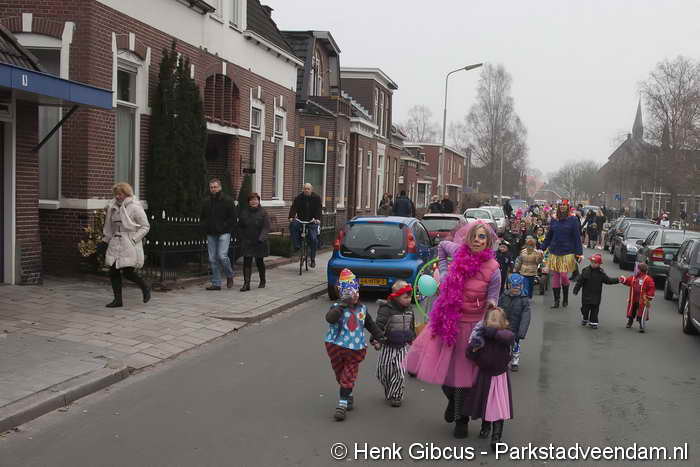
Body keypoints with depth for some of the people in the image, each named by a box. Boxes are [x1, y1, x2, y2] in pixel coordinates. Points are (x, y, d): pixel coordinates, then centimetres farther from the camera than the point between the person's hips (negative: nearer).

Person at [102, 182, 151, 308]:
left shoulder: (135, 207, -8)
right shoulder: (113, 207, 12)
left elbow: (145, 227, -6)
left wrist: (134, 239, -15)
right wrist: (105, 241, 17)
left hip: (129, 246, -7)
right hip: (115, 244, 7)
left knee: (128, 272, -8)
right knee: (113, 272, 1)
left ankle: (145, 288, 19)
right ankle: (118, 300, 10)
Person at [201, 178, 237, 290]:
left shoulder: (227, 201, -2)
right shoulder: (206, 202, 12)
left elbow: (233, 218, -3)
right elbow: (202, 218, 23)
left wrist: (224, 227, -11)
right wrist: (205, 227, 6)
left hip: (223, 233, -5)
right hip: (211, 235, 5)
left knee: (222, 256, -16)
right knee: (213, 259, 4)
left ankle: (230, 276, 11)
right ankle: (216, 283, 10)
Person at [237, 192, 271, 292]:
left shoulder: (263, 212, -5)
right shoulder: (244, 212, 6)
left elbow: (266, 227, -11)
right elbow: (240, 226, 13)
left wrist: (261, 238, -23)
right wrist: (241, 238, 3)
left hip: (259, 242, -2)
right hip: (247, 242, 2)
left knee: (259, 261, 11)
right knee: (247, 262, -7)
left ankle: (263, 281, 30)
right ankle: (246, 283, -8)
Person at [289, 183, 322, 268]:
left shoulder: (316, 198, -3)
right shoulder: (299, 197, -1)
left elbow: (319, 209, -14)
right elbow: (294, 207, -11)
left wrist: (317, 218, -33)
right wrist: (291, 217, -29)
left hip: (312, 222, -1)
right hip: (301, 220, 2)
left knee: (313, 239, -13)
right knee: (293, 225, -28)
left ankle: (312, 259, 1)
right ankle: (296, 246, -17)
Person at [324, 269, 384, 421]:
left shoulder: (362, 309, 5)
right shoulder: (337, 307, -10)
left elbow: (371, 325, 19)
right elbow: (330, 318, -33)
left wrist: (379, 337, 19)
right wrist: (343, 305, -34)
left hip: (355, 349, 2)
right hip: (336, 346, -2)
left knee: (348, 376, -3)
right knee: (340, 374, 13)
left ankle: (342, 404, -2)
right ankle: (349, 397, 34)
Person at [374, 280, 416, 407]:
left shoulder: (409, 310, 6)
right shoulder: (386, 309, -14)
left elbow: (412, 327, 21)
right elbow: (379, 325, -21)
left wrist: (413, 340, 27)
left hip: (403, 346, 3)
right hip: (388, 347, -3)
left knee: (400, 373, -7)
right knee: (384, 373, 6)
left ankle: (396, 396, 7)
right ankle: (388, 393, 30)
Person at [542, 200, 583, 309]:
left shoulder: (573, 220, -3)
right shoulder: (554, 220, 7)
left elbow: (577, 237, -3)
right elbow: (548, 236, 15)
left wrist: (579, 253, -7)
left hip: (567, 253, -4)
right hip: (554, 252, 4)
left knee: (564, 275, -9)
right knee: (554, 276, 4)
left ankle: (565, 298, 15)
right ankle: (556, 300, 14)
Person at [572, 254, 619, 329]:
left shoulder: (601, 272, -3)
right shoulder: (586, 270, -6)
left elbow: (608, 280, 2)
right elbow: (579, 280, -3)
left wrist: (617, 280, -8)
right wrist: (576, 289, -4)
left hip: (596, 296, 0)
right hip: (586, 294, 0)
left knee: (595, 309, 5)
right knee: (585, 308, 9)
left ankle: (593, 322, 18)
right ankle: (584, 319, 33)